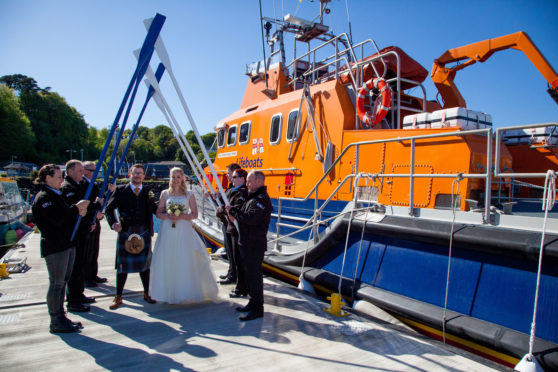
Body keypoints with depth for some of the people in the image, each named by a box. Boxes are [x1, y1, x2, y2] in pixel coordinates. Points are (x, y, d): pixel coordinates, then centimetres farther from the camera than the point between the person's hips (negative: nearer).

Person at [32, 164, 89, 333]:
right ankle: (56, 322, 9)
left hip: (66, 244, 10)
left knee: (63, 282, 14)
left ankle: (60, 317, 25)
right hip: (54, 247, -10)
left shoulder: (56, 195, 18)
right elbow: (58, 219, -23)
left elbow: (66, 215, 21)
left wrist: (78, 211, 2)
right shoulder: (43, 198, -13)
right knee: (56, 283, -2)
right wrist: (77, 207, -15)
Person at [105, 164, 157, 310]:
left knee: (144, 264, 12)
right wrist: (113, 223, -12)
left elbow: (156, 210, 9)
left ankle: (147, 293, 28)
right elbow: (109, 209, 2)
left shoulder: (148, 192, 8)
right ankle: (118, 297, 22)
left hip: (144, 233, 2)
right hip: (125, 232, -2)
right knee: (123, 265, 6)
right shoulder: (120, 190, 2)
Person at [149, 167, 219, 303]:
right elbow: (158, 213, 8)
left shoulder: (189, 194, 5)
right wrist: (168, 216, -12)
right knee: (167, 261, 2)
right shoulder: (165, 194, 9)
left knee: (185, 261, -3)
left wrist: (181, 216, -13)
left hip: (184, 232, -1)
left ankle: (186, 292, 9)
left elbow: (195, 214, 2)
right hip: (167, 231, 2)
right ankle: (168, 292, 16)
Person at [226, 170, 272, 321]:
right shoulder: (253, 197, 16)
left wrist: (233, 212, -16)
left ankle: (257, 309, 9)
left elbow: (251, 218, -28)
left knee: (254, 276, -2)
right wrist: (235, 212, 1)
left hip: (255, 245, -10)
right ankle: (253, 303, 32)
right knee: (249, 274, 19)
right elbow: (245, 214, 21)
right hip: (246, 243, 10)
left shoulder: (262, 199, -17)